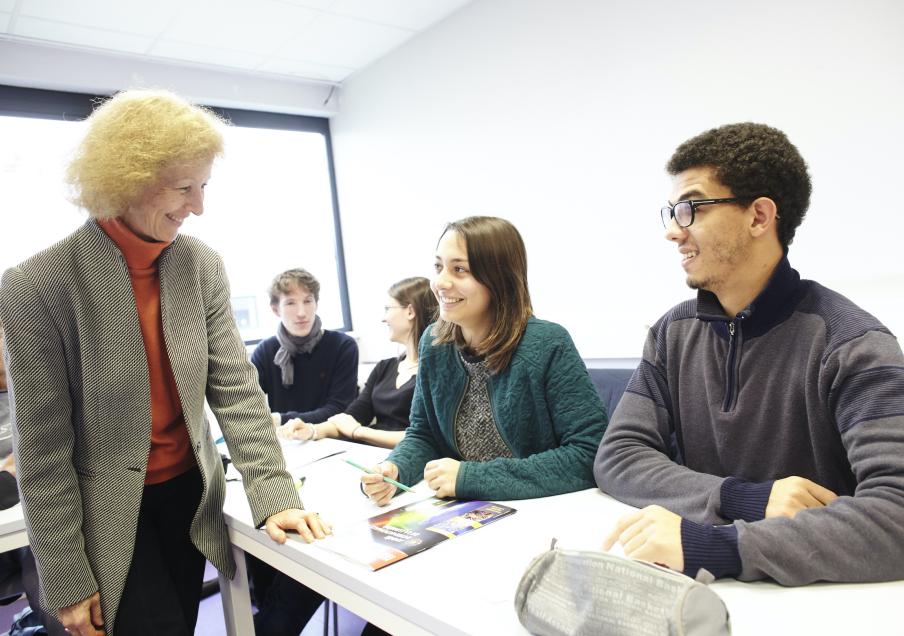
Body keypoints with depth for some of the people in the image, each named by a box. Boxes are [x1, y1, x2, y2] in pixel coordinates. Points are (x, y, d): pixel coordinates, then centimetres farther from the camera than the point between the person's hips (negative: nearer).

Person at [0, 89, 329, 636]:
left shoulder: (203, 266, -6)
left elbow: (237, 390, -6)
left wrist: (275, 494, -13)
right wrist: (67, 582, -8)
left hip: (191, 496, 4)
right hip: (110, 514, -4)